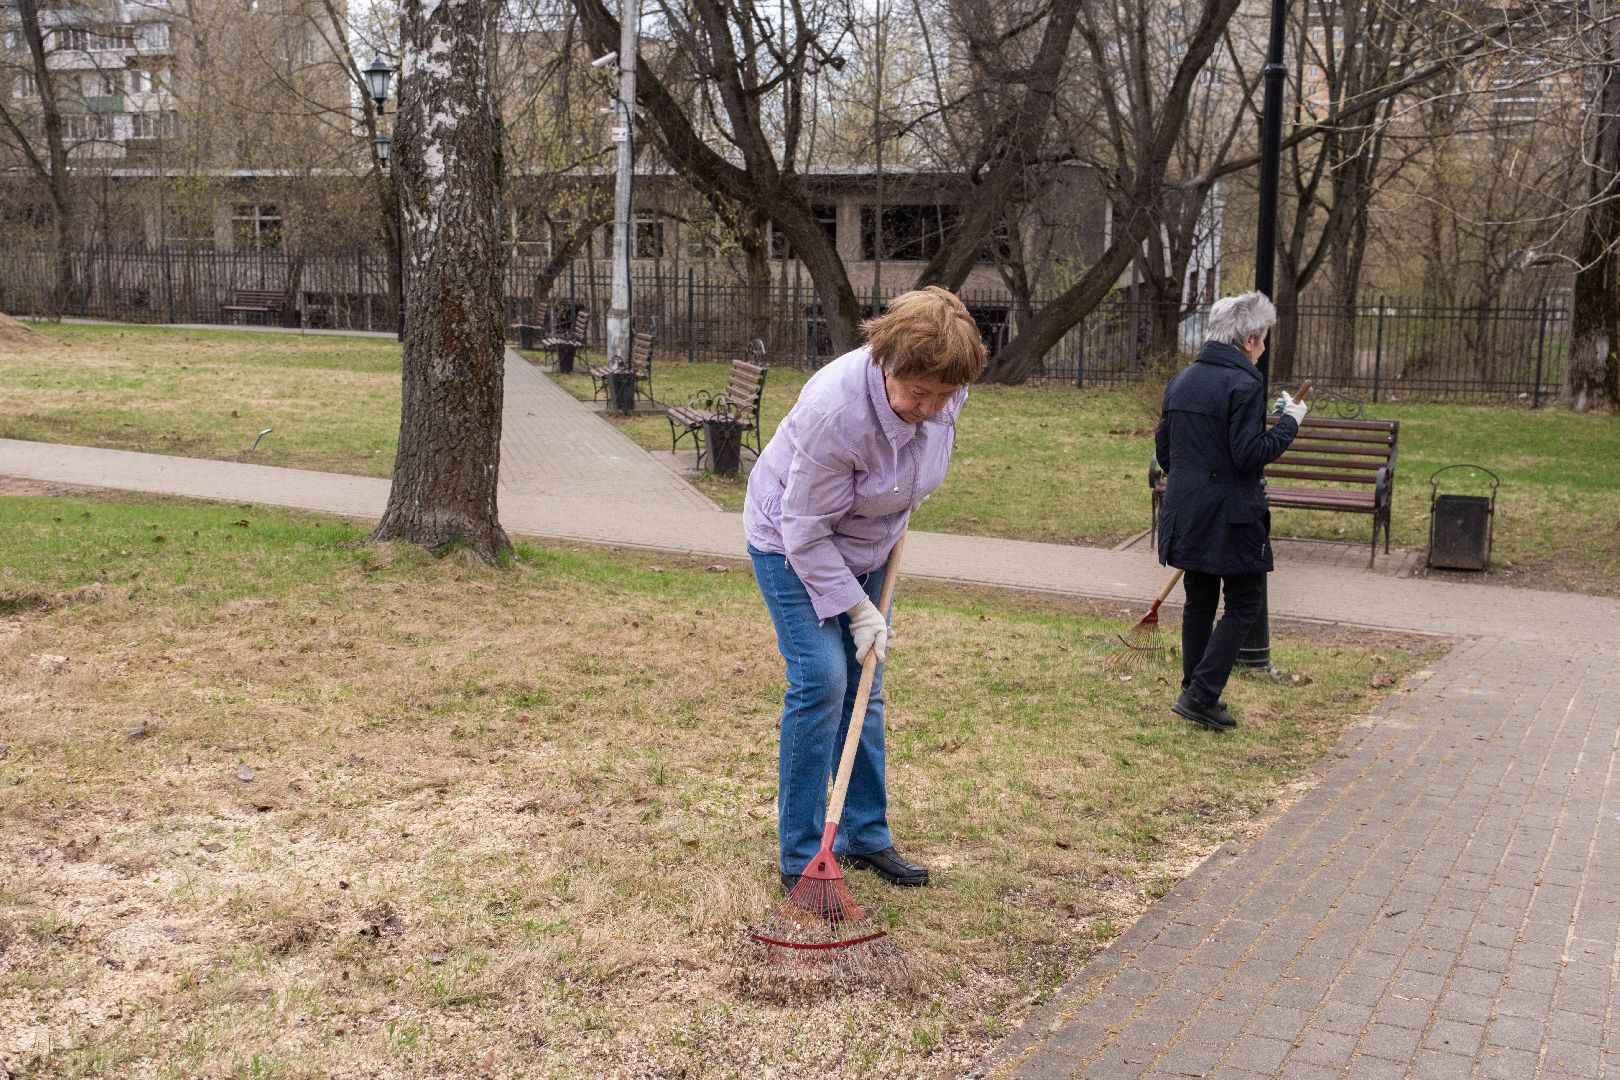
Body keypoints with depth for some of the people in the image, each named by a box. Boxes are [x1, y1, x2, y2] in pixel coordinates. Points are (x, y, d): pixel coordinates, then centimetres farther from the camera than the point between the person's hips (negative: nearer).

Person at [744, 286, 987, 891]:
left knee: (864, 687, 9)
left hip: (864, 545, 6)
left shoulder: (943, 390, -18)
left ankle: (866, 837, 22)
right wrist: (856, 609, -24)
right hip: (792, 544, -6)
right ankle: (800, 859, -3)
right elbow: (807, 531, -28)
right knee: (821, 680, -14)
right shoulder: (834, 411, -38)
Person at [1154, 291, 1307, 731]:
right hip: (1230, 514, -7)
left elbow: (1162, 446, 16)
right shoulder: (1244, 385, -15)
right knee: (1243, 603, 4)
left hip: (1186, 512, 8)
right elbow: (1249, 453, -20)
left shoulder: (1181, 379, 10)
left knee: (1199, 601, 16)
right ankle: (1201, 695, -2)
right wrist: (1289, 423, -8)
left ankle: (1196, 692, 23)